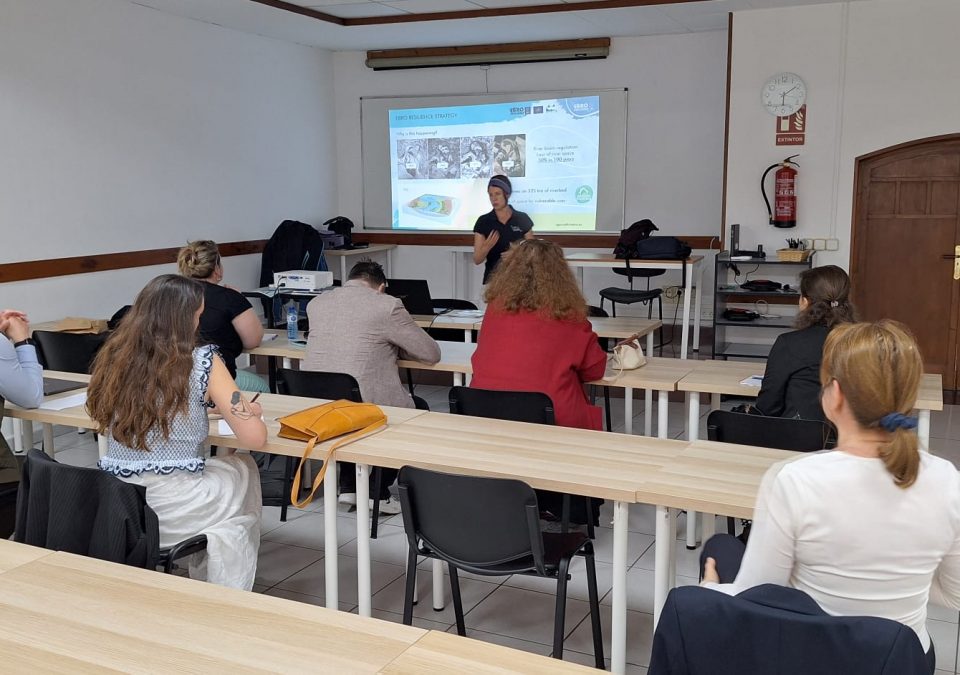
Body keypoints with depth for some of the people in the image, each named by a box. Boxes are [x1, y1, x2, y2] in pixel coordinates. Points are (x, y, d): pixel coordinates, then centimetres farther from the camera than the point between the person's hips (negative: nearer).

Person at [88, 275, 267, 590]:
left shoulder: (114, 357, 1)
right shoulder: (202, 363, -12)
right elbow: (254, 438, -11)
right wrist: (249, 411, 11)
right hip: (170, 511, -5)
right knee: (244, 471, 25)